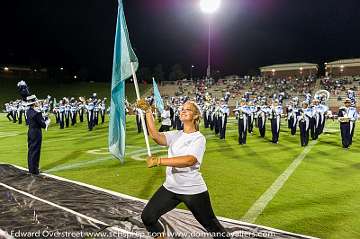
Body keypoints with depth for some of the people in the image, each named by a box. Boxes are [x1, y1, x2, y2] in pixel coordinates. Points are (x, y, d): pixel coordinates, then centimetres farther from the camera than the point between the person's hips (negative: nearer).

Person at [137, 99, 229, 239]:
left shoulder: (199, 138, -12)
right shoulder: (175, 135, 4)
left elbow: (189, 160, -30)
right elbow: (155, 136, -14)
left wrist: (159, 161, -35)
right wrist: (148, 111, -20)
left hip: (193, 191, -5)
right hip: (170, 188, 5)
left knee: (211, 225, 12)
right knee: (147, 217, 5)